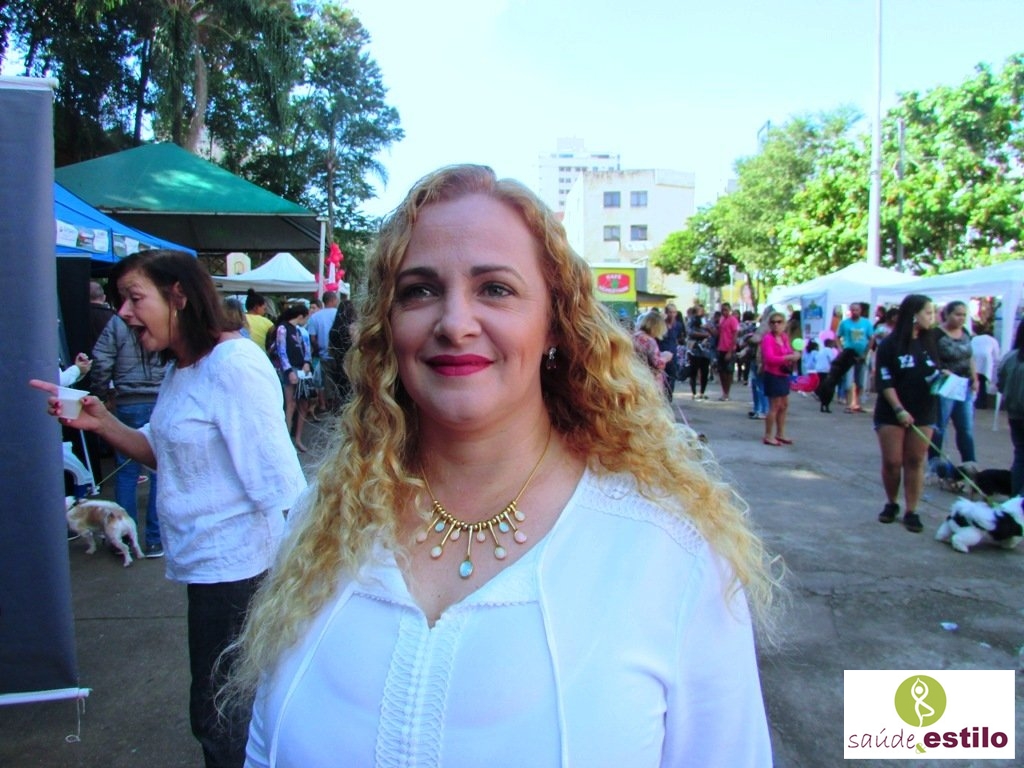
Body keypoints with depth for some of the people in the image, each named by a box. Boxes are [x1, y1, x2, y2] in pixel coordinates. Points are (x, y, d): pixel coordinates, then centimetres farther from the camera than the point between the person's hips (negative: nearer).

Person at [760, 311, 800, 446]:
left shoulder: (785, 337, 7)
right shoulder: (768, 339, -17)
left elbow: (789, 351, 22)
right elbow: (770, 358, -27)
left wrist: (794, 356, 0)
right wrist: (789, 357, -27)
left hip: (784, 375, 9)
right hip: (773, 375, -9)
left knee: (784, 405, 16)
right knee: (775, 406, -5)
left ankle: (780, 434, 28)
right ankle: (768, 436, 4)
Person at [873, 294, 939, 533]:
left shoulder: (930, 342, 6)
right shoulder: (890, 344, -7)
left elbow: (936, 372, 17)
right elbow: (885, 381, -10)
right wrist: (899, 409, -17)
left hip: (923, 412, 3)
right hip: (891, 412, -3)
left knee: (915, 461, 3)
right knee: (892, 462, 1)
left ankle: (911, 511, 10)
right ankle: (891, 504, 21)